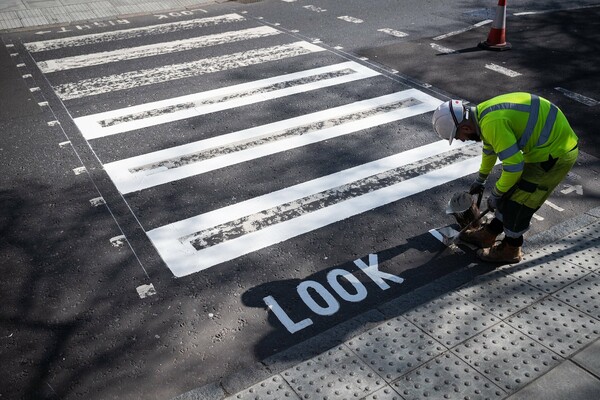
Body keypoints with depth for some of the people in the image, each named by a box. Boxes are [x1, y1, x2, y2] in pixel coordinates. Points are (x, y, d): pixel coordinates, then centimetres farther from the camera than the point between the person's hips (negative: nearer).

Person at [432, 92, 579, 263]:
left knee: (518, 201, 1)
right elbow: (489, 150, 23)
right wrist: (480, 180, 37)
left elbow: (514, 166, -27)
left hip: (555, 154, -9)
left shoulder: (493, 123, -28)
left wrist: (495, 195, -10)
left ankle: (511, 250, 20)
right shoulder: (483, 112, 4)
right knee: (510, 192, 17)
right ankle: (488, 234, 31)